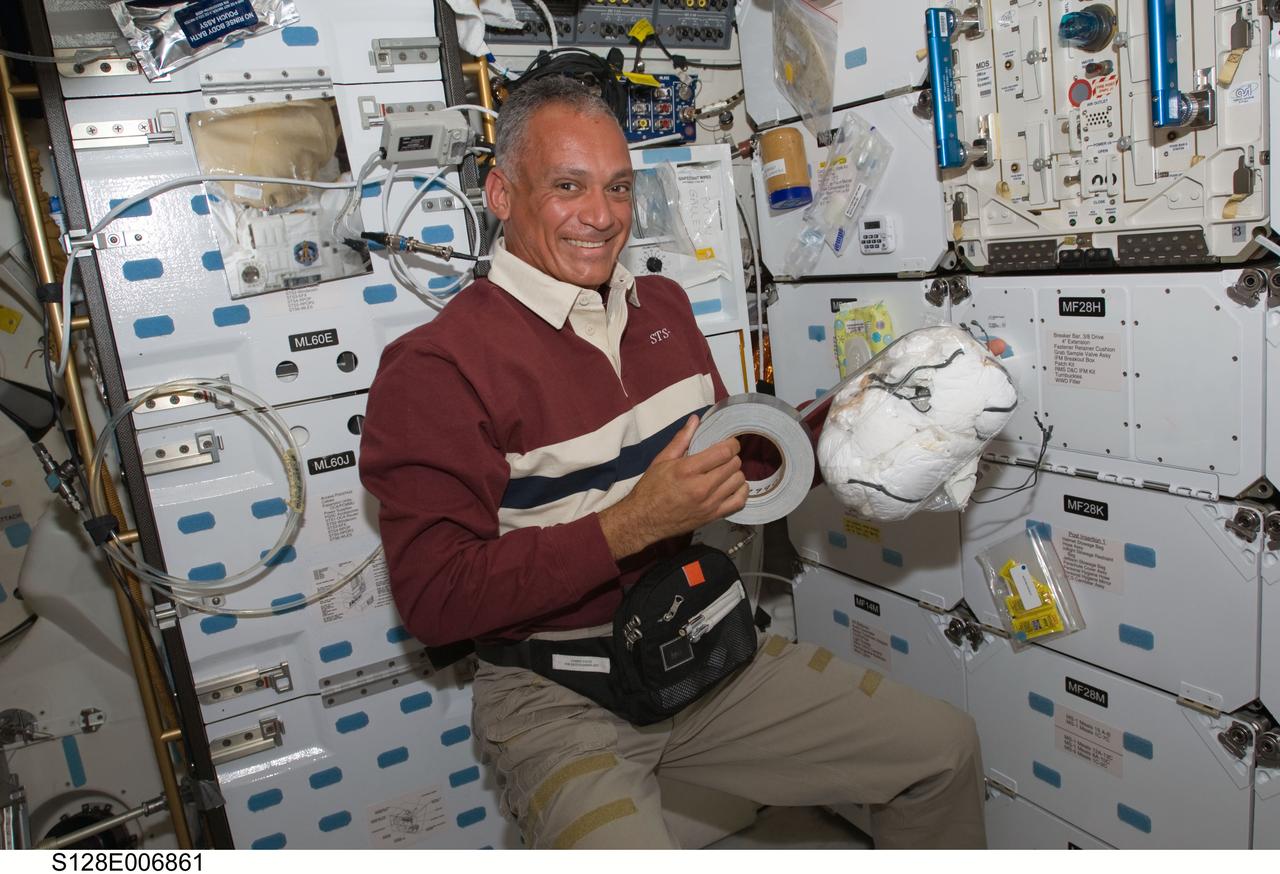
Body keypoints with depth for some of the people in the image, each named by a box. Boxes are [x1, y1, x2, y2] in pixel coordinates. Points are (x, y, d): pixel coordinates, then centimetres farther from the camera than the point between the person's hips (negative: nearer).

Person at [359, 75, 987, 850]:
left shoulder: (663, 305, 7)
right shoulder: (437, 366, -16)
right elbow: (436, 600, -20)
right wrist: (630, 526, -27)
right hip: (560, 699, -5)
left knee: (946, 749, 8)